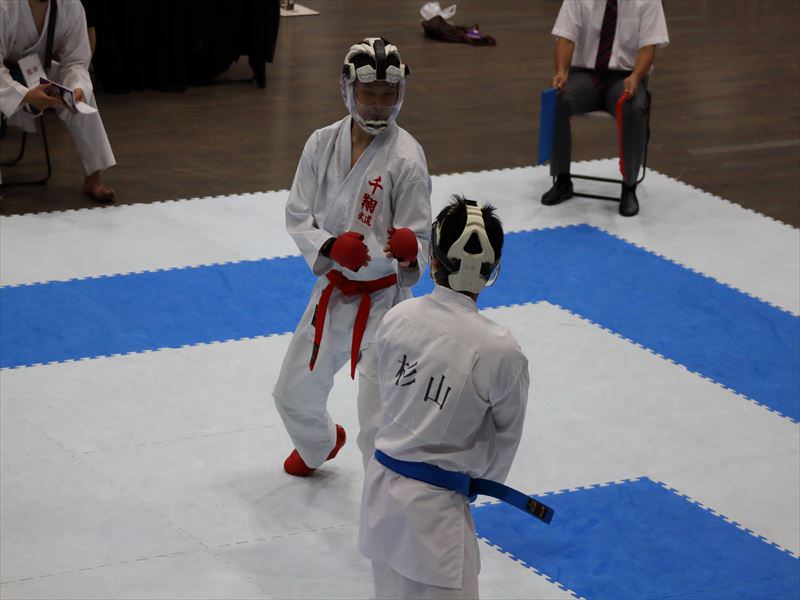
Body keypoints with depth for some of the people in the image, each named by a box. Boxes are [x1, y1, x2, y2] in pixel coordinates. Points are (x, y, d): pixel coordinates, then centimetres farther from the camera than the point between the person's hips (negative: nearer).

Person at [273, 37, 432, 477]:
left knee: (379, 422, -10)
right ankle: (319, 446, 56)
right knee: (294, 392, 23)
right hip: (332, 291, 5)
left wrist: (408, 253, -40)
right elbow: (298, 216, -1)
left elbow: (418, 238, -16)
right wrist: (329, 247, -21)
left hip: (382, 299, -5)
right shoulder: (322, 144, -5)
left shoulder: (406, 158, -18)